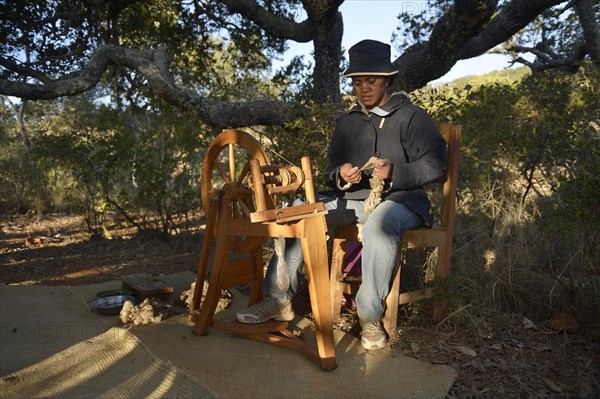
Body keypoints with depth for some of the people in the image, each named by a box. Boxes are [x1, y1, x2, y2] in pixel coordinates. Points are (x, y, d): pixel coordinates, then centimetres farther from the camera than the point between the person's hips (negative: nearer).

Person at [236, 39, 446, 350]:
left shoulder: (412, 117, 1)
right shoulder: (347, 122, 16)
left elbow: (434, 166, -7)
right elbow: (330, 170, 15)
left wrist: (393, 172, -24)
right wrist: (340, 175, -10)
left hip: (400, 199, -5)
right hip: (354, 197, 5)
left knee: (378, 223, -40)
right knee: (300, 208, -16)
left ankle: (370, 317, -27)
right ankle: (278, 299, -13)